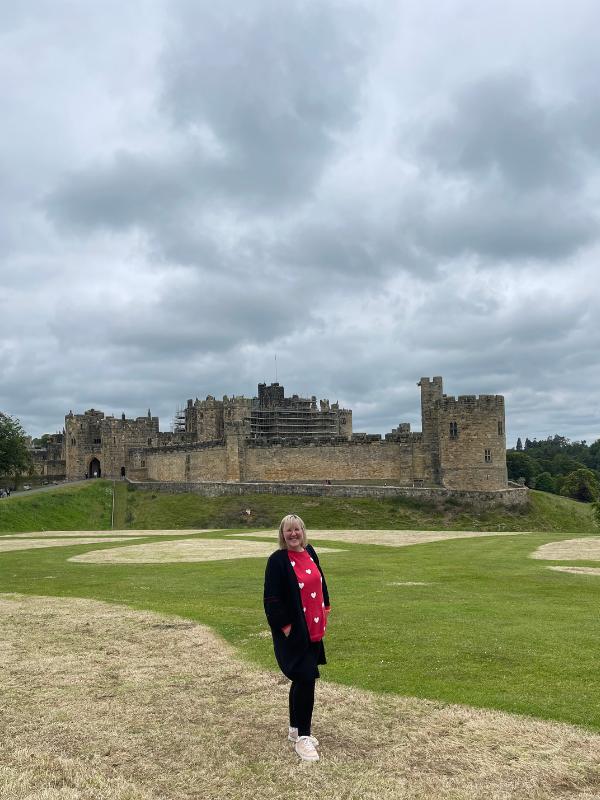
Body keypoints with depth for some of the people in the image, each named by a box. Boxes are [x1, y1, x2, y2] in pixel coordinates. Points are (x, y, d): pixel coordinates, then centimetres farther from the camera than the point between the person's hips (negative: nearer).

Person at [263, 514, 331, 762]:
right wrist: (285, 627, -15)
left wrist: (325, 609, 16)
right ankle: (302, 737, 5)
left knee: (302, 679, 15)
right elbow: (272, 598, -15)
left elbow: (320, 581, 19)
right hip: (293, 632, -7)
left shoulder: (309, 552, 5)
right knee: (305, 679, -8)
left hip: (313, 629, 7)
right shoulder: (277, 560, -15)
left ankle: (296, 729, 30)